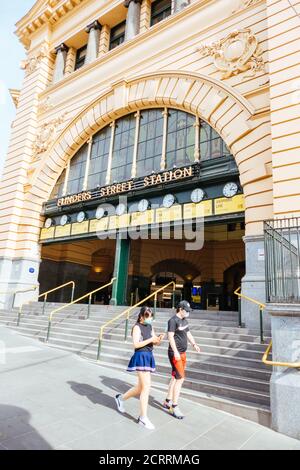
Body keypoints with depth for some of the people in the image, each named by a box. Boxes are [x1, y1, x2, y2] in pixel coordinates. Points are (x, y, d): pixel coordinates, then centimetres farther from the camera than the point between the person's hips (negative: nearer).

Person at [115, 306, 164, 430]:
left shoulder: (150, 327, 12)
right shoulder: (137, 327, -10)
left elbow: (155, 343, 13)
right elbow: (136, 344, -19)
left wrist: (159, 339, -8)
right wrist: (150, 339, -22)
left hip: (148, 357, 8)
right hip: (141, 357, -8)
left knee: (141, 387, 17)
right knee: (146, 386, -10)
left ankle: (121, 398, 38)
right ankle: (143, 418, 4)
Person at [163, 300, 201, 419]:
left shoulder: (184, 320, 12)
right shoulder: (173, 320, -15)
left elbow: (188, 334, 18)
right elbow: (170, 336, -19)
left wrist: (194, 344, 2)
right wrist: (175, 352, -24)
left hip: (183, 353, 9)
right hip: (175, 354, -9)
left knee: (175, 377, 15)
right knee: (180, 378, -7)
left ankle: (168, 402, 29)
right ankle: (174, 407, 4)